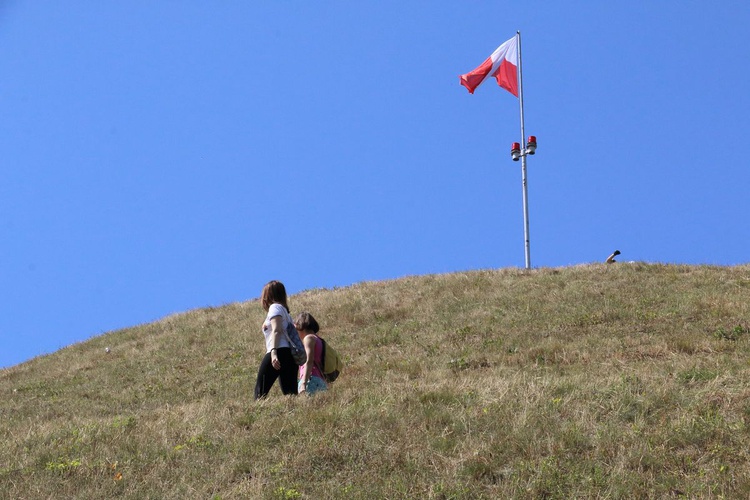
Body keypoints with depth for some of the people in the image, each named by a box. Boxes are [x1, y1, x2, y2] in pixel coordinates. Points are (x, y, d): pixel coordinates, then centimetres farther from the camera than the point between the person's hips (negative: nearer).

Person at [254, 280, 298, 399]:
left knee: (260, 391, -10)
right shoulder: (284, 309, 28)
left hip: (280, 352, -9)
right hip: (290, 354, 9)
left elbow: (276, 330, -12)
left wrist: (273, 352, -24)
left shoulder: (275, 307, 3)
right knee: (290, 393, -2)